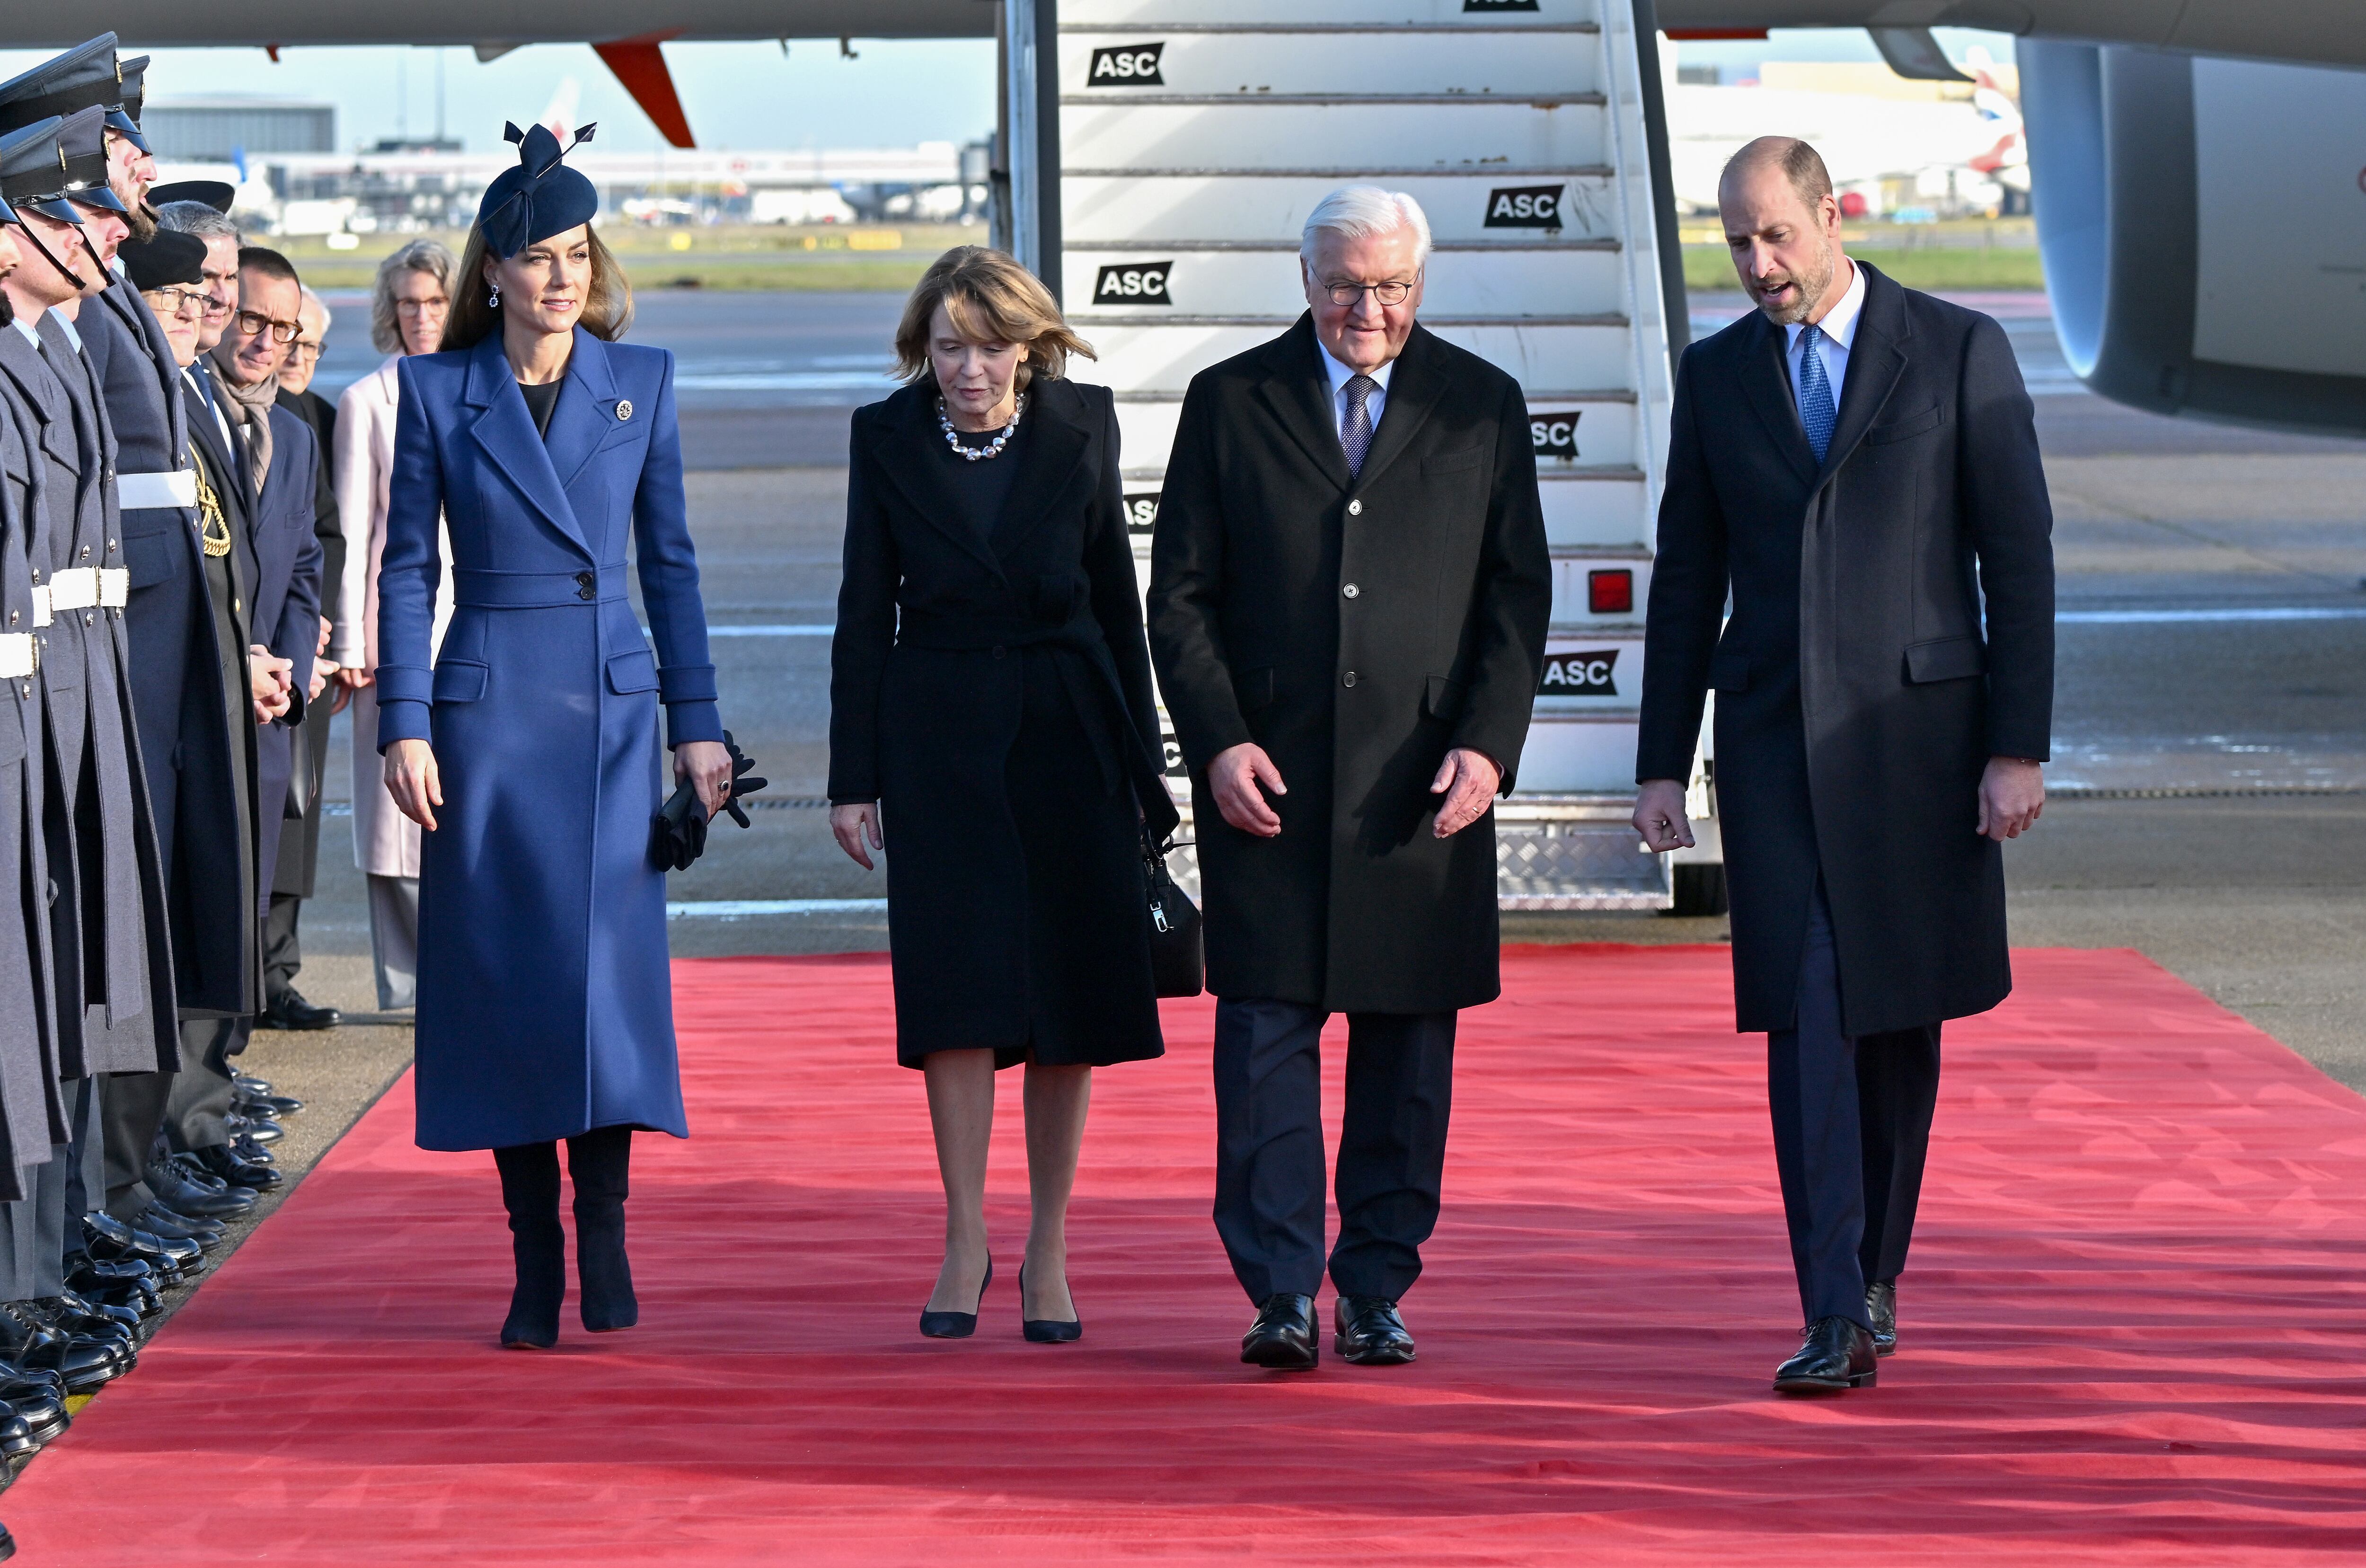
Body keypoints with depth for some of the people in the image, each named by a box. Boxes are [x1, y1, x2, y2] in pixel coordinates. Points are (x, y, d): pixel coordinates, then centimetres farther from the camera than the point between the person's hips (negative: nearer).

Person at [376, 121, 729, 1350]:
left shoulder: (640, 381, 7)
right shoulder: (436, 390, 3)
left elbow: (670, 557, 10)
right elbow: (407, 567, 3)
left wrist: (697, 720, 7)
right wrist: (405, 722, -4)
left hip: (611, 704, 1)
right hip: (487, 705, -1)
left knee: (609, 959, -11)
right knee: (502, 973, 0)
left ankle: (603, 1227, -3)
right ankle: (535, 1261, 5)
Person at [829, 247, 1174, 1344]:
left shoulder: (1081, 426, 0)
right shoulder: (887, 438, 0)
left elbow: (1117, 596, 7)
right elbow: (865, 611, 3)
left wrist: (1140, 759, 6)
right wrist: (853, 776, 0)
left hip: (1068, 728, 1)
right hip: (939, 737, -1)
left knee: (1067, 994, 1)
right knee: (957, 979, -8)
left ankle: (1047, 1251, 9)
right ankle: (965, 1241, 1)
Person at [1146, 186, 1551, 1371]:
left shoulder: (1481, 407, 8)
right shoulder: (1230, 403, 6)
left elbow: (1518, 593, 7)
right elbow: (1181, 595, 6)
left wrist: (1489, 744, -6)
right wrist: (1217, 741, -7)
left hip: (1425, 784, 1)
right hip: (1267, 775, -1)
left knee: (1408, 1043, 3)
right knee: (1265, 1032, -5)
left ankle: (1377, 1291, 12)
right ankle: (1281, 1295, -2)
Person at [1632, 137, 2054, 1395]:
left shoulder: (1960, 351, 0)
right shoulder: (1718, 374, 9)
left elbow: (2019, 559, -2)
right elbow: (1687, 580, 13)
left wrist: (2018, 748, -8)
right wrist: (1661, 764, 8)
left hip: (1920, 732, -1)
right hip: (1776, 740, 1)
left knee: (1900, 1018, 7)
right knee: (1809, 1019, -8)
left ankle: (1877, 1271, 25)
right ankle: (1838, 1316, -10)